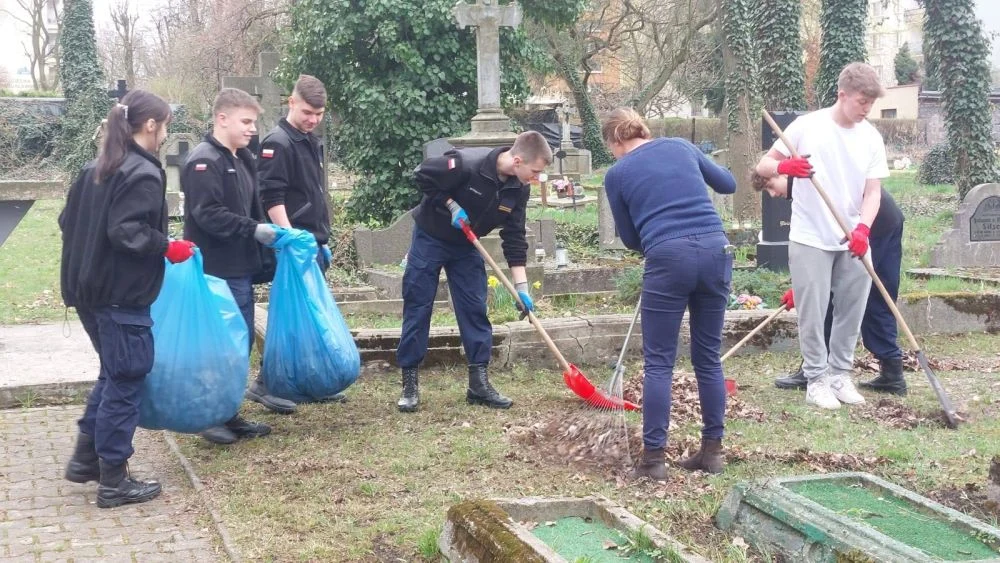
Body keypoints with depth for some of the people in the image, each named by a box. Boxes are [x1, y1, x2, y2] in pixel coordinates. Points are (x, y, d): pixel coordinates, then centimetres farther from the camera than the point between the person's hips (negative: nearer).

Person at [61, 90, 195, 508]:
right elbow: (127, 232, -25)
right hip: (122, 297, -9)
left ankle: (85, 458, 27)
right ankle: (113, 483, 7)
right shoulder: (144, 174, -16)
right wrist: (168, 248, -13)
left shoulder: (96, 169, 11)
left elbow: (68, 221, 15)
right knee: (126, 381, 0)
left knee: (113, 373, 22)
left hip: (91, 290, 9)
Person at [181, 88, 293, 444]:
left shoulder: (242, 160, 16)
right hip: (215, 271, -10)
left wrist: (265, 234, 8)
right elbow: (208, 214, -23)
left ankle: (229, 414, 23)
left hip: (240, 268, 10)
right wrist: (253, 230, -22)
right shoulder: (203, 162, -14)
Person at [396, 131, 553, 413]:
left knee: (475, 310, 1)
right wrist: (451, 205, -24)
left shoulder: (518, 189, -12)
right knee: (417, 308, -2)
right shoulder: (467, 164, -31)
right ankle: (409, 383, 5)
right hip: (430, 238, -5)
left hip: (466, 246, 5)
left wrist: (521, 286, -9)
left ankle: (479, 382, 7)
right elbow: (422, 174, -20)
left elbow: (514, 239, -6)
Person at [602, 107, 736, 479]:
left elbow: (630, 238, 14)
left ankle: (653, 458, 4)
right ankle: (712, 450, 20)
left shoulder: (617, 174, 8)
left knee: (659, 362, 4)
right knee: (709, 357, 14)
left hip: (668, 258, -4)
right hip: (716, 250, 4)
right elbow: (728, 183, 27)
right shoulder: (681, 147, 16)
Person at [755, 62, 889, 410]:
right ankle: (816, 379, 11)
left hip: (854, 241, 3)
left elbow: (873, 191, 1)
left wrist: (863, 228, -18)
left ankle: (840, 375, 22)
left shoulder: (871, 137, 3)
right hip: (810, 238, -3)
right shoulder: (807, 126, -6)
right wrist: (783, 166, -28)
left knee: (852, 311, 8)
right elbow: (762, 166, -4)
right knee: (812, 313, 0)